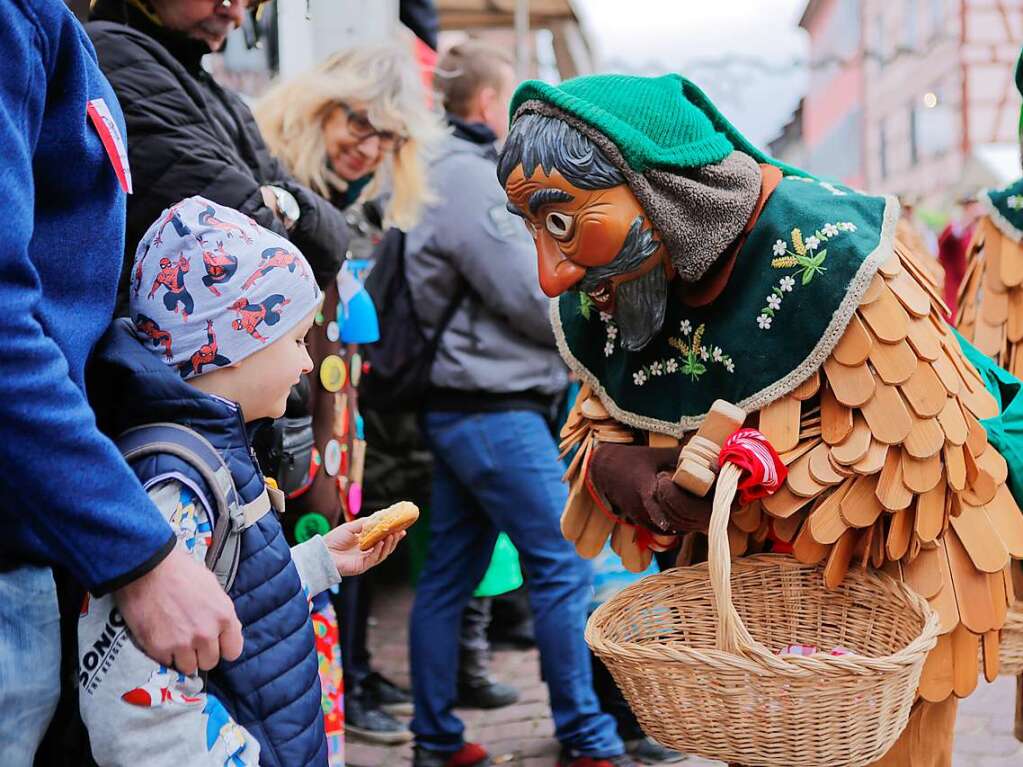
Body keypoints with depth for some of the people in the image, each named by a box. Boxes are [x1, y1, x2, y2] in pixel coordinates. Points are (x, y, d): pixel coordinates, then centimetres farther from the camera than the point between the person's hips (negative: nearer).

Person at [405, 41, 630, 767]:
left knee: (450, 574, 11)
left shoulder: (455, 173, 18)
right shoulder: (471, 176, -13)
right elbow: (532, 296, -14)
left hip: (468, 404, 10)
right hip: (495, 408, -10)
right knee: (563, 566, -4)